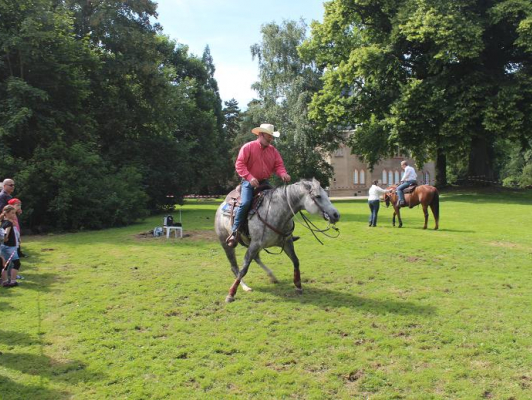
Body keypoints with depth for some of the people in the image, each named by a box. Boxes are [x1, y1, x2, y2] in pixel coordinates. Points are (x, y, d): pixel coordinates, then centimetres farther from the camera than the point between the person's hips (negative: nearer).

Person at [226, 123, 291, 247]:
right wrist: (250, 177, -25)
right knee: (245, 203, -26)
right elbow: (239, 164, -11)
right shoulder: (248, 147, -5)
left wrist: (283, 174, -19)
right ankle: (234, 231, -16)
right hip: (249, 182, -5)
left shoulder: (273, 150, 10)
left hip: (264, 182, 5)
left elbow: (279, 165, 6)